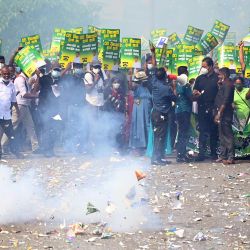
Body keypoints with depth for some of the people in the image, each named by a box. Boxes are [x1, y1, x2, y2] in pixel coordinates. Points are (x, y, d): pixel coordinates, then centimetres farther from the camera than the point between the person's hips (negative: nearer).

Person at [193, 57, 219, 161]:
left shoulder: (217, 78, 2)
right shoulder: (200, 78, 14)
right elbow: (194, 92, 16)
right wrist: (196, 94, -8)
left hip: (213, 108, -2)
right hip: (202, 108, 2)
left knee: (214, 131, 4)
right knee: (202, 131, -1)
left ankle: (214, 153, 12)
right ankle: (201, 153, -2)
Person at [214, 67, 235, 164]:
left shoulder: (228, 84, -12)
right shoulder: (224, 84, 19)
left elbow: (225, 101, -19)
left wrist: (219, 113, -22)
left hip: (225, 113, -11)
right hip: (221, 113, 11)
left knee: (227, 135, -11)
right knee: (222, 135, 13)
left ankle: (230, 157, -13)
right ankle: (223, 156, 18)